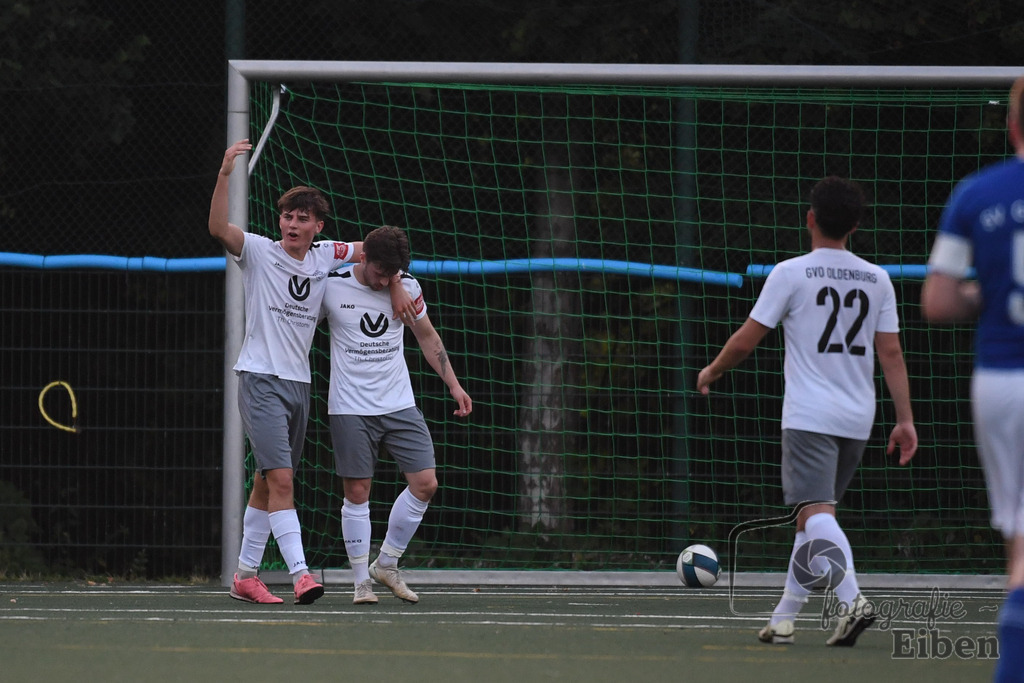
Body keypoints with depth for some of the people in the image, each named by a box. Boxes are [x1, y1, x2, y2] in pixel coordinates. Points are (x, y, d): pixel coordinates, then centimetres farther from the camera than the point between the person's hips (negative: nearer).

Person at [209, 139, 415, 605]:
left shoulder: (326, 256, 9)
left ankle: (245, 575, 18)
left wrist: (395, 288, 6)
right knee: (280, 479, -16)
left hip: (298, 384, 5)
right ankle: (300, 574, -23)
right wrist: (225, 174, -33)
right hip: (260, 379, -5)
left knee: (267, 484, 10)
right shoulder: (259, 252, -5)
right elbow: (218, 228, -22)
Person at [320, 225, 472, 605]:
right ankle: (362, 581, 5)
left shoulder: (408, 287, 2)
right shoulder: (331, 288, -7)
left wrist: (453, 385, 13)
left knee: (425, 484, -4)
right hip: (351, 409, -3)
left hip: (400, 405, 4)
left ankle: (386, 565, 12)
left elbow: (427, 337, 16)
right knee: (357, 492, -4)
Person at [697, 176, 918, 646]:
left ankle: (852, 601, -36)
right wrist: (905, 420, 7)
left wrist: (712, 371, 16)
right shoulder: (876, 279, 8)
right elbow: (891, 353, 5)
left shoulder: (791, 273, -5)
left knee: (816, 512, -15)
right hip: (857, 418, 6)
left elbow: (745, 341, -2)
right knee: (814, 512, 15)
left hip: (809, 417, -6)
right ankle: (784, 617, 16)